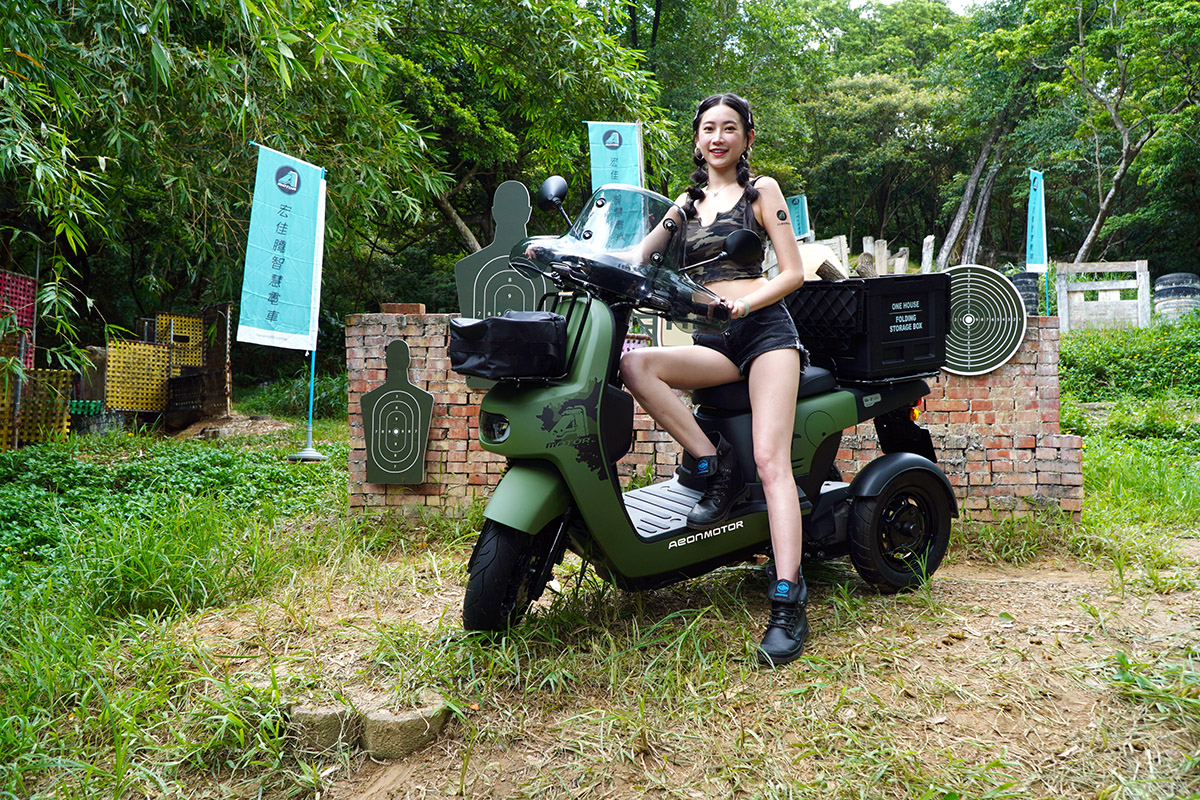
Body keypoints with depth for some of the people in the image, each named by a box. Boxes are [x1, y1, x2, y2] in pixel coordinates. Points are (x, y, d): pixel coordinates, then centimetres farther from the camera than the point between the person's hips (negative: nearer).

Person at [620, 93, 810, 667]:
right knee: (633, 364, -27)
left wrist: (744, 301, -16)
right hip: (712, 343, 4)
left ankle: (788, 603, -26)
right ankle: (716, 467, -20)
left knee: (770, 460, -22)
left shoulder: (761, 190, 11)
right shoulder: (686, 203, 23)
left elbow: (793, 272, 3)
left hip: (765, 329, -4)